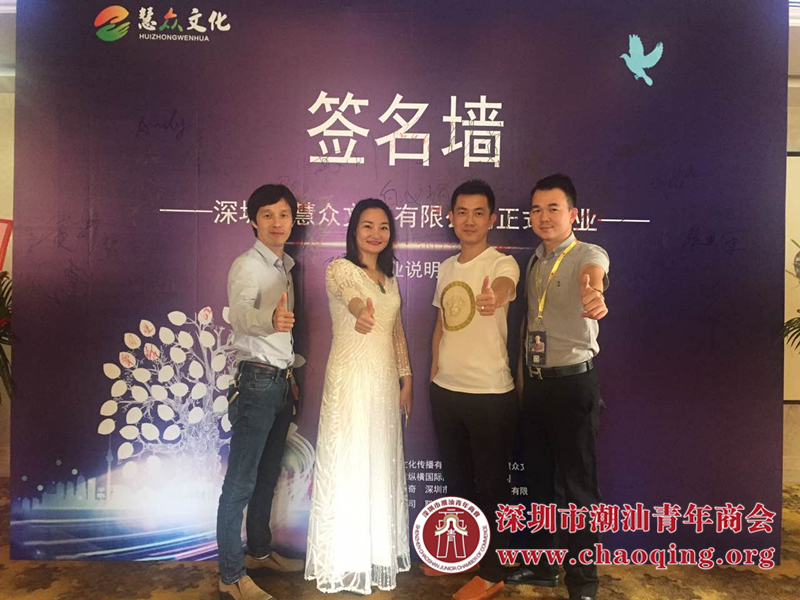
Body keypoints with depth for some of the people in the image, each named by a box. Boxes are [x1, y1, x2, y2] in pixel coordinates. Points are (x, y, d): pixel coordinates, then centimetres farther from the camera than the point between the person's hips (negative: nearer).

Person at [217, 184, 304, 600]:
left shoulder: (285, 268, 14)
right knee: (241, 482, -3)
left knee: (267, 476, 18)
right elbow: (239, 315, -31)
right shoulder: (246, 266, -11)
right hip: (257, 381, -8)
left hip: (281, 382, 8)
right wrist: (270, 320, -53)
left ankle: (259, 551, 33)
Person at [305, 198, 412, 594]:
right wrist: (360, 311, -55)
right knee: (347, 465, 1)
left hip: (385, 379, 7)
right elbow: (347, 293, -33)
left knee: (382, 464, 15)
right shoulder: (340, 269, -8)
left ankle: (379, 551, 32)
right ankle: (345, 558, 17)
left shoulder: (390, 279, 13)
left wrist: (406, 378, 13)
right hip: (350, 379, -6)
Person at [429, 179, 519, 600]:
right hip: (445, 390, 7)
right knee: (455, 477, 20)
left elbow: (503, 287, -36)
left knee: (490, 483, 7)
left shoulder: (502, 263, -11)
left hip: (490, 394, -6)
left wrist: (493, 297, -59)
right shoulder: (446, 267, 8)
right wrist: (434, 370, 13)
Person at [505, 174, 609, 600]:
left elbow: (592, 276, -36)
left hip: (573, 383, -6)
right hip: (534, 383, 7)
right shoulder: (533, 262, 10)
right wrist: (521, 373, 13)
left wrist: (594, 295, -59)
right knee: (538, 476, 16)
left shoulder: (588, 254, -10)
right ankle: (542, 564, 33)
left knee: (578, 482, 3)